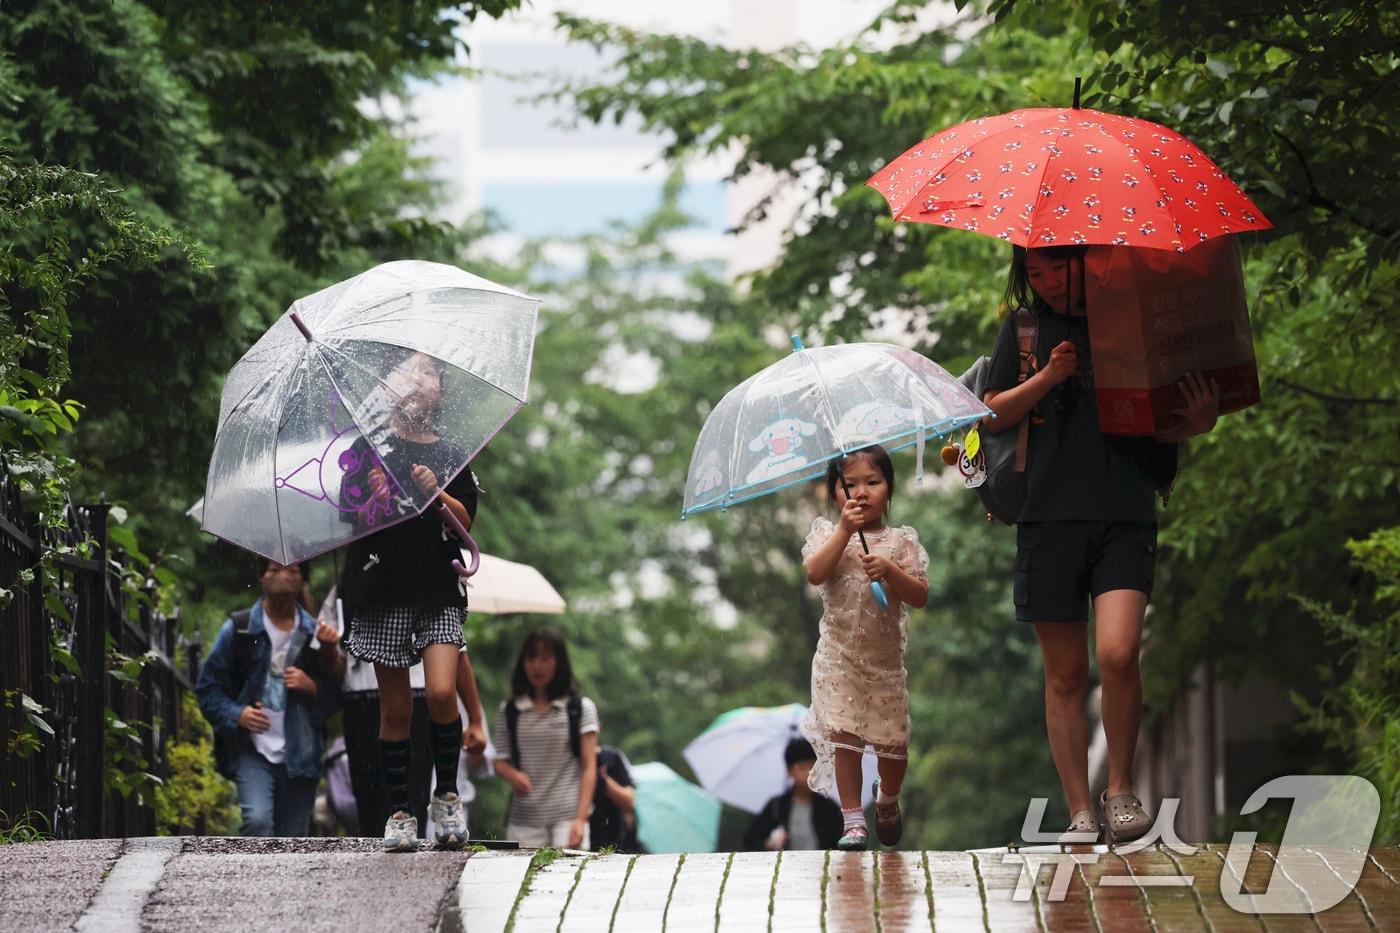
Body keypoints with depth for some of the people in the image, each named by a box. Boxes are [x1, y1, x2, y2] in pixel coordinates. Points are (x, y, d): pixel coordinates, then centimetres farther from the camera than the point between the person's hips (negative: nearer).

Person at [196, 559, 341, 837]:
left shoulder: (314, 634, 8)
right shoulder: (238, 629, 2)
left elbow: (335, 696, 11)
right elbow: (207, 687, 5)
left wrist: (312, 688, -11)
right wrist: (236, 714, -12)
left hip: (301, 758, 3)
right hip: (253, 752, -3)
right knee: (257, 819, -26)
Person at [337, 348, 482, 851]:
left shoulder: (450, 455, 11)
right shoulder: (370, 451, 6)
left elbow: (466, 521, 4)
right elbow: (350, 521, 2)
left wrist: (437, 494, -13)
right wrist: (375, 499, -17)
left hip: (439, 588, 1)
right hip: (383, 586, 0)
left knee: (441, 693, -16)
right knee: (395, 706, 1)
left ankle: (447, 795, 1)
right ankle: (399, 813, 9)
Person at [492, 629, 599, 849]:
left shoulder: (581, 709, 5)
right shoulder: (509, 711, 12)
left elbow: (589, 767, 1)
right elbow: (500, 761, 15)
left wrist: (581, 819, -10)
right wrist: (512, 774, -10)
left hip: (567, 816, -2)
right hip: (524, 818, 2)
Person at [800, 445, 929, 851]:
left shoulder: (901, 541, 2)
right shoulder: (828, 533, 3)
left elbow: (920, 596, -5)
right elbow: (815, 573, -17)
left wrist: (889, 570, -21)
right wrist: (845, 530, -22)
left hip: (885, 657, 1)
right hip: (839, 656, -1)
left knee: (892, 740, 6)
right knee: (844, 736, -8)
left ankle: (888, 800, 34)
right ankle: (852, 820, -2)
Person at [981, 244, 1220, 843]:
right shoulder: (1025, 328, 10)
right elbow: (993, 414, 7)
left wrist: (1196, 422, -11)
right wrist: (1047, 378, -9)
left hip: (1125, 518, -2)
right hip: (1048, 517, 2)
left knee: (1118, 653, -19)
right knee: (1065, 674, 3)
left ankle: (1121, 787, -1)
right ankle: (1081, 812, 10)